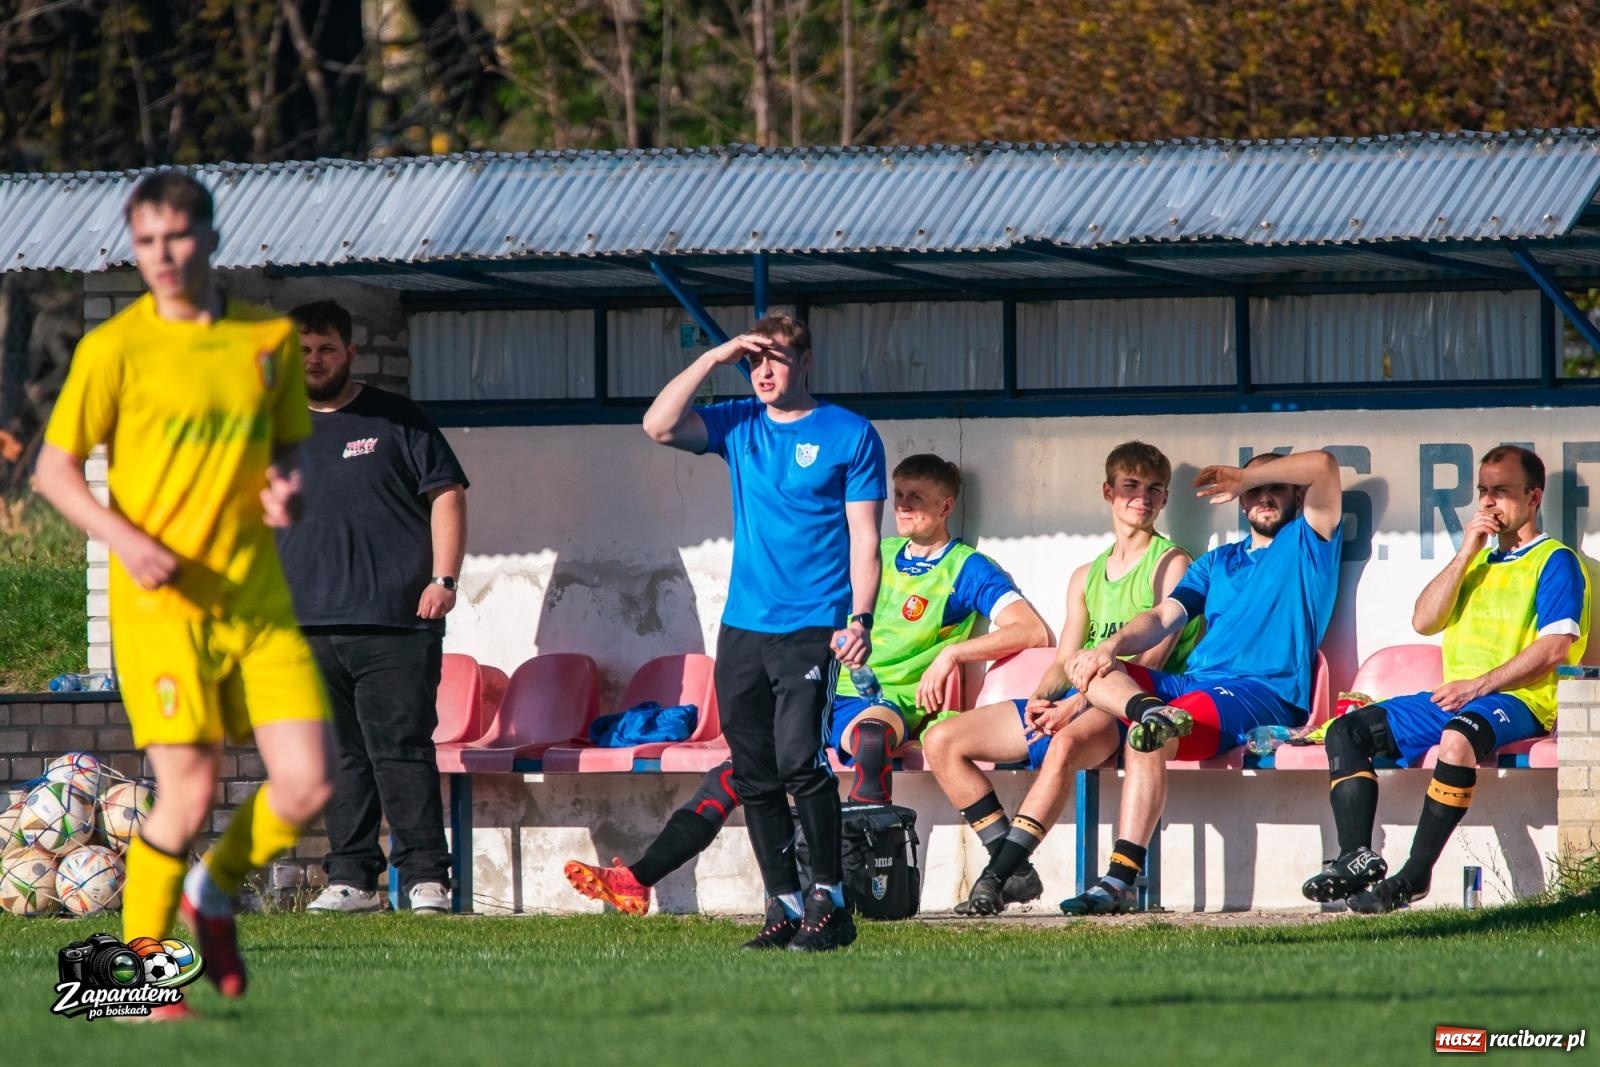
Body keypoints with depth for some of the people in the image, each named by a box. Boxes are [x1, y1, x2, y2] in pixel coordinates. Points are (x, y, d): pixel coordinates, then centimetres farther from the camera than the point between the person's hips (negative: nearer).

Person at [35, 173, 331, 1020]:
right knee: (188, 795, -11)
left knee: (306, 786, -6)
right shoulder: (114, 348, -4)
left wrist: (286, 489, -3)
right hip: (159, 597, -4)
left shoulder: (272, 339, 8)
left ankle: (216, 892, 23)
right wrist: (125, 539, -17)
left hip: (257, 595, 4)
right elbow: (55, 468, -1)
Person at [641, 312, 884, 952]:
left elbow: (864, 537, -1)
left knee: (799, 760, -18)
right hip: (742, 629, 5)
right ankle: (785, 907, 11)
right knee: (755, 776, 5)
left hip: (812, 628, -5)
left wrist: (859, 619, -11)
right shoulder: (738, 426, 13)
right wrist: (714, 358, -2)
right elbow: (659, 426, -1)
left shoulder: (849, 436, 2)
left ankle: (830, 903, -10)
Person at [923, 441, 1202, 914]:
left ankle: (998, 877, -42)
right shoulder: (1086, 577, 24)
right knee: (941, 742, -6)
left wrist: (1075, 705, -18)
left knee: (1066, 743, -41)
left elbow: (1154, 656, -9)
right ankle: (1016, 872, -15)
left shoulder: (1171, 563, 3)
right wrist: (1041, 699, -6)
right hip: (1071, 702, 7)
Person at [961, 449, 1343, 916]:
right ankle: (1153, 714, -42)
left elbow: (1322, 465, -4)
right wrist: (1113, 646, -6)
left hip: (1265, 692, -7)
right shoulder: (1216, 562, 29)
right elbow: (1163, 617, 14)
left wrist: (1243, 476, 3)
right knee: (1087, 667, -12)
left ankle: (1121, 882, -37)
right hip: (1191, 684, 7)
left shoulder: (1307, 541, 13)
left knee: (1145, 741, -32)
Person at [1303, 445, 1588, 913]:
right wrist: (1466, 552, 4)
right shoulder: (1479, 561, 25)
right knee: (1346, 731, -6)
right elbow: (1424, 621, 12)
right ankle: (1357, 857, -21)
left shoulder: (1555, 561, 2)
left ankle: (1414, 876, -38)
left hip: (1517, 700, -8)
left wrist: (1479, 686, -18)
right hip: (1451, 698, 8)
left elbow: (1554, 647, -11)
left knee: (1458, 737, -41)